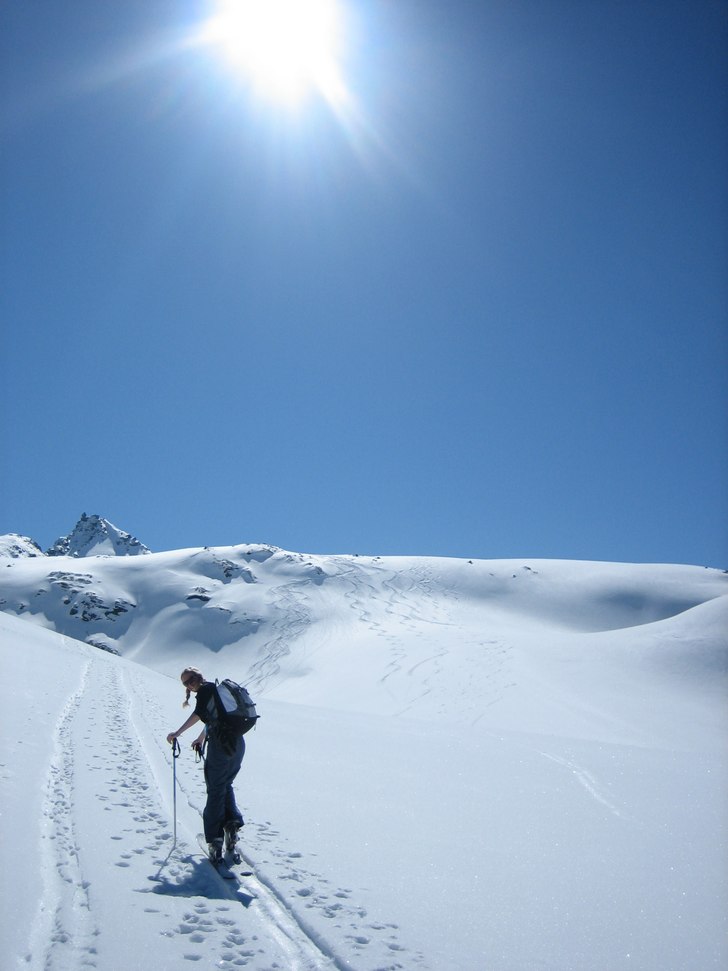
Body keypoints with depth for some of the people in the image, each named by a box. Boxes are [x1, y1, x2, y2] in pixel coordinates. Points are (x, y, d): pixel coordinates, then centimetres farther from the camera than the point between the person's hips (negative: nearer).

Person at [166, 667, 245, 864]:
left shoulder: (205, 690, -2)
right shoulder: (218, 689, 23)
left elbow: (199, 714, -19)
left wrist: (178, 732, -23)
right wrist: (201, 737, 47)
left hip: (220, 744, -8)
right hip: (238, 743, 8)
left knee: (216, 790, 0)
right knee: (226, 785, 22)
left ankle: (215, 840, -2)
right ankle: (232, 823, 4)